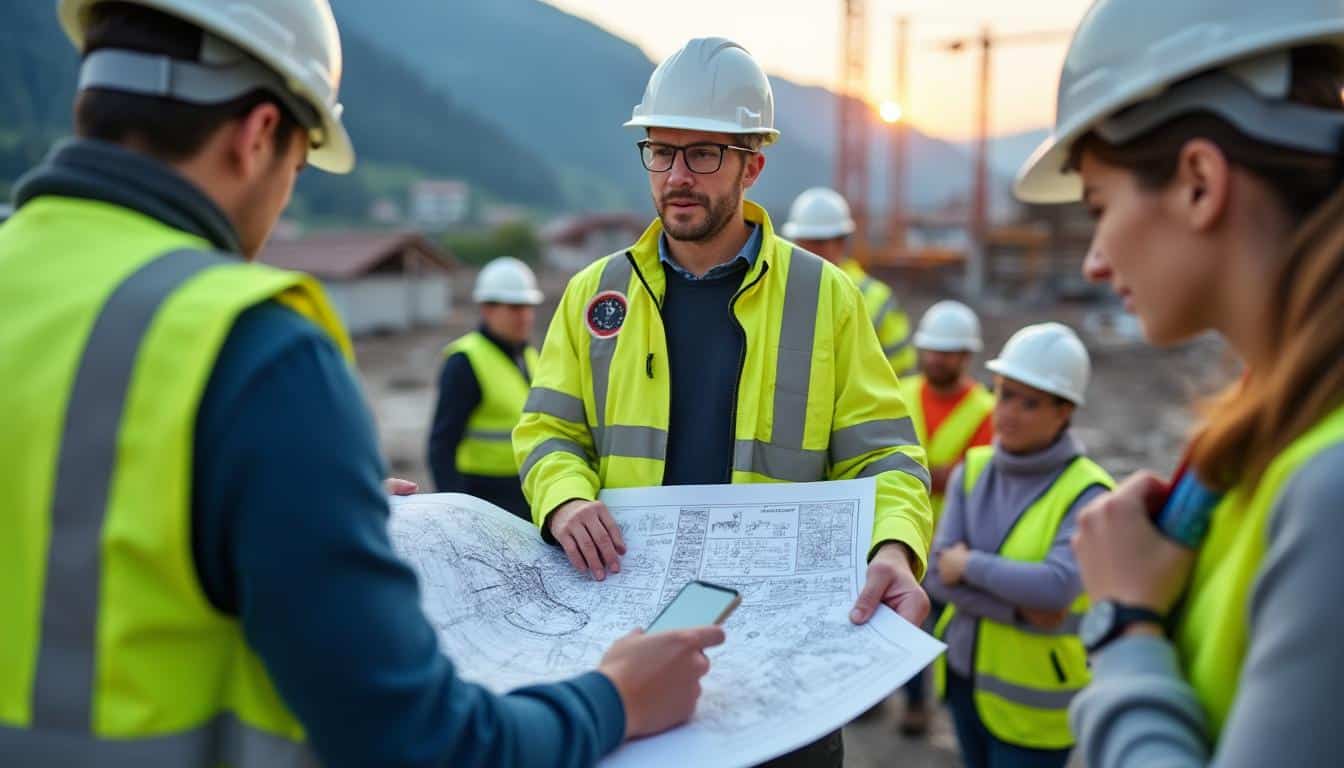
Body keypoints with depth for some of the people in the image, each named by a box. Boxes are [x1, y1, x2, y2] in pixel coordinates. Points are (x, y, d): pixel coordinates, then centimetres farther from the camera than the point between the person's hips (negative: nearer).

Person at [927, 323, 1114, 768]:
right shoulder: (972, 471, -2)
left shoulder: (1086, 493, -16)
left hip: (1032, 700, -5)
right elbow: (939, 577, -9)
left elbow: (1058, 587, -30)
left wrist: (971, 564, -17)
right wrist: (1020, 610, -20)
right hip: (965, 675, 5)